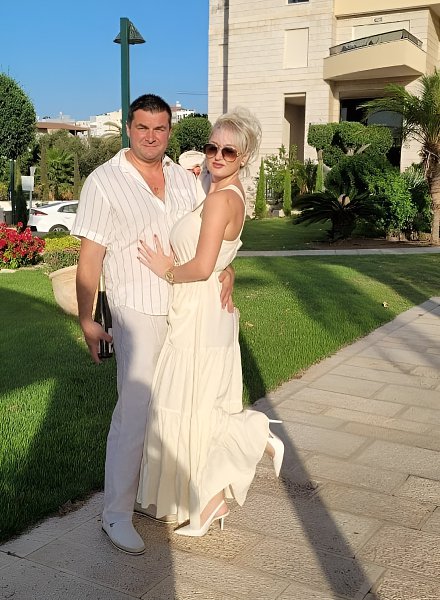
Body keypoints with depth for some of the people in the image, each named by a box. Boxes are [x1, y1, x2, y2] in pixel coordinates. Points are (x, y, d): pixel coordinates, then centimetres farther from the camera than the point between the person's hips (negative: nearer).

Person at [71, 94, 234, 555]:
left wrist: (225, 270, -6)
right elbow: (90, 257, -8)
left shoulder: (185, 180, 8)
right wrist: (86, 320, -9)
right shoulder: (104, 182, -7)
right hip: (139, 314, -5)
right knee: (134, 412, -7)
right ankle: (116, 514, 7)